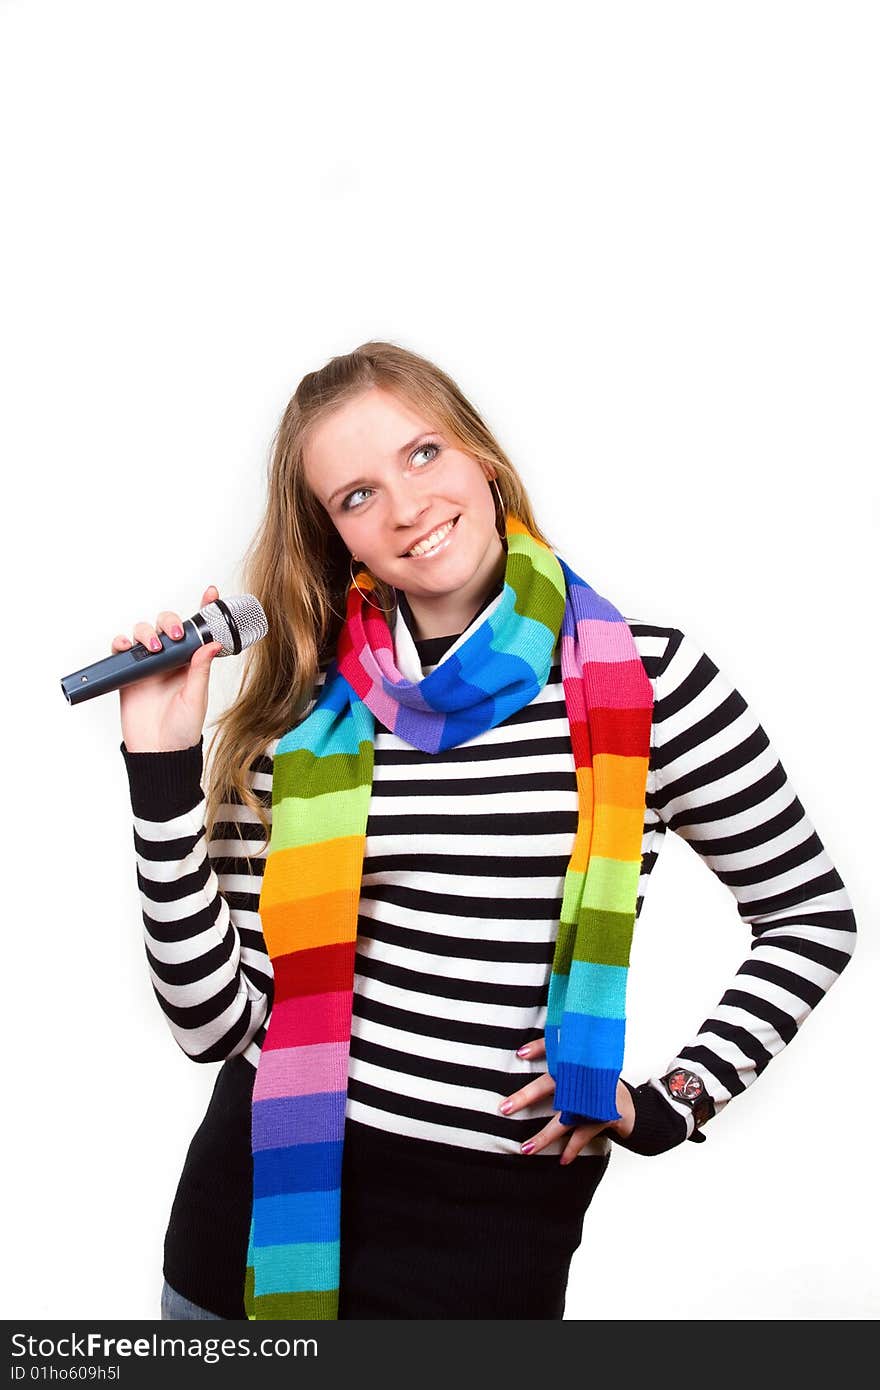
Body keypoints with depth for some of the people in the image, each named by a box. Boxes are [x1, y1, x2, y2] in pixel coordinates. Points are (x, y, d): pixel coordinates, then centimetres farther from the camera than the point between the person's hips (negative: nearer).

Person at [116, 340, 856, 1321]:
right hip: (260, 1204, 2)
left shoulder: (641, 679, -7)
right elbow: (217, 1019, -5)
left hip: (492, 1240, -2)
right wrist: (163, 767, -10)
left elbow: (813, 915, 5)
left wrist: (674, 1102, -4)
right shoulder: (301, 716, -2)